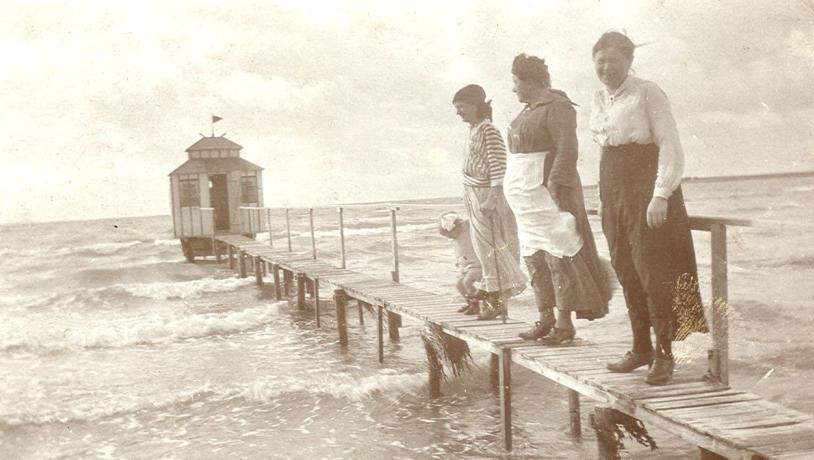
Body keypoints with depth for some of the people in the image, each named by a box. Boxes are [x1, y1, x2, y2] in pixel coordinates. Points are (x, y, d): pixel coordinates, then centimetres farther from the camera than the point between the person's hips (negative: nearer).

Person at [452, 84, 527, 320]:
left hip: (485, 196, -9)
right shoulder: (474, 130, 12)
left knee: (491, 247, -4)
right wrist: (469, 198, 17)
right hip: (473, 197, 9)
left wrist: (492, 200, -24)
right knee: (484, 248, 13)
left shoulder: (489, 131, -16)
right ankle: (492, 297, 21)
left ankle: (499, 300, 3)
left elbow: (499, 168, -20)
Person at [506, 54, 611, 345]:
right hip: (528, 196, 10)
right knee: (534, 258, 10)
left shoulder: (556, 106, -12)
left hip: (547, 193, -10)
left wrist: (554, 185, -24)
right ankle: (545, 319, 16)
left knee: (559, 257, -7)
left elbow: (567, 150, -20)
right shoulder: (531, 109, 17)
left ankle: (565, 323, -3)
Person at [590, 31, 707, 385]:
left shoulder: (647, 94, -8)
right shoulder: (599, 99, 13)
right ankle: (641, 348, 15)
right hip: (613, 192, 7)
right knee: (625, 271, 7)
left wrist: (661, 195, -22)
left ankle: (664, 353, 0)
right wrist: (605, 196, 13)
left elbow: (670, 147, -13)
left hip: (648, 187, -7)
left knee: (651, 269, -8)